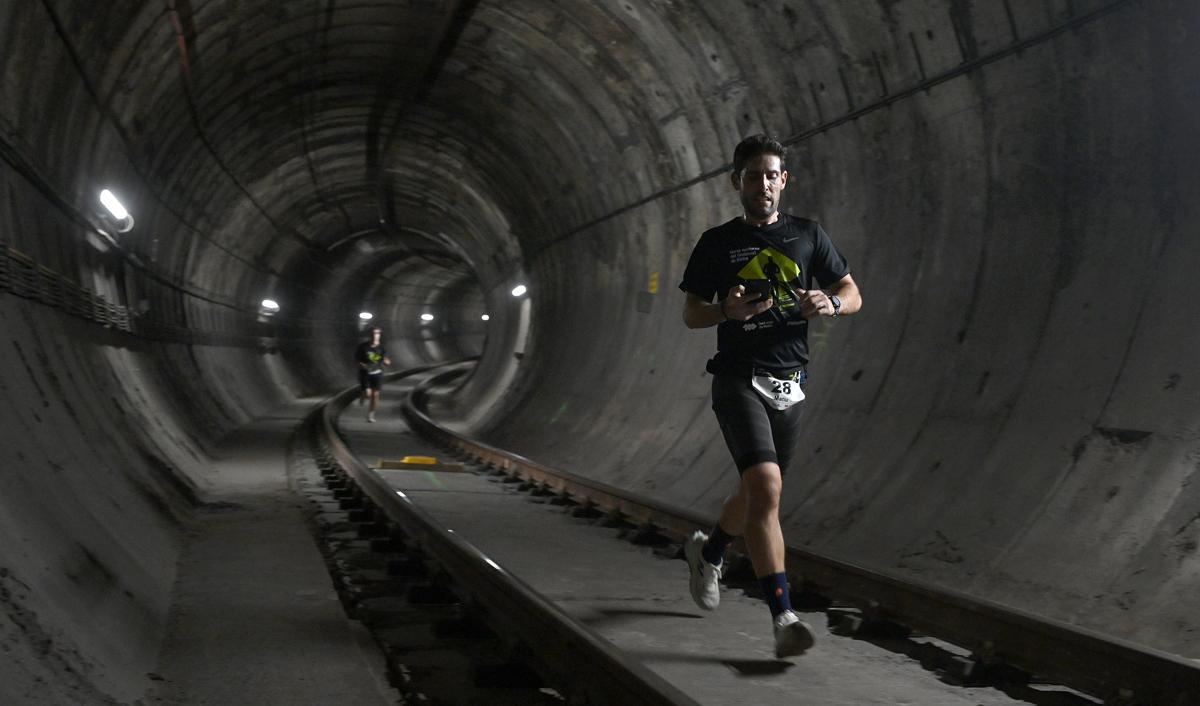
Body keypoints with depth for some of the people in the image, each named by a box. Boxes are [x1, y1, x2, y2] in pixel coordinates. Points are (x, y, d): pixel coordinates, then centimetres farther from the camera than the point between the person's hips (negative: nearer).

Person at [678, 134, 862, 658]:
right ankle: (783, 618, -21)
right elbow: (690, 313, 6)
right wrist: (727, 310, -16)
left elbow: (853, 294, 12)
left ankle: (707, 551, 47)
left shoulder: (808, 235, 10)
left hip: (790, 384, 4)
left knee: (757, 494, 15)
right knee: (765, 485, -22)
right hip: (739, 379, -4)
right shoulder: (717, 242, 3)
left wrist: (830, 303, -12)